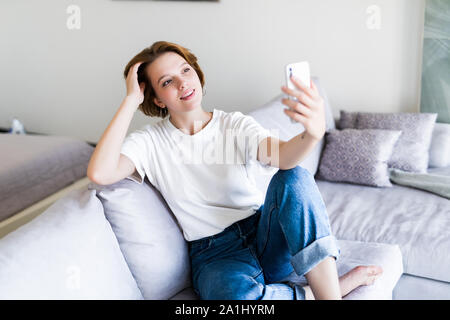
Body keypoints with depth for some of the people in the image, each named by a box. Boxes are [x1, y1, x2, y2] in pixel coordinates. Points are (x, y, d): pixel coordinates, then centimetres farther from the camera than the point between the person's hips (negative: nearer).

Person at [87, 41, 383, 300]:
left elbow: (283, 156, -20)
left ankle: (328, 289, -25)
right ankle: (342, 284, -15)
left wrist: (313, 132, -45)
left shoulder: (236, 124, 2)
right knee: (235, 293, -38)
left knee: (294, 178, -30)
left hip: (265, 233, 2)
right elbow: (100, 173, -21)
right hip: (215, 254, -1)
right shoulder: (150, 142, -1)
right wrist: (131, 100, -16)